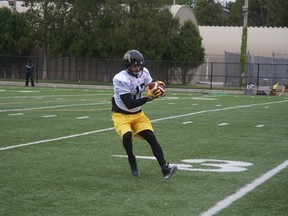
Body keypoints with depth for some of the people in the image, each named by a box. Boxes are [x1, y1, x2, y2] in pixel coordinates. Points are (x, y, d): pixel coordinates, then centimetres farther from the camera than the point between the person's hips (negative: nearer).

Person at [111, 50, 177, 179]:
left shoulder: (144, 72, -8)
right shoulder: (120, 79, -26)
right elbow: (129, 105, -29)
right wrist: (147, 98, -40)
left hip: (138, 114, 5)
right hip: (121, 115, -5)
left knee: (151, 137, -10)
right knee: (127, 135, -30)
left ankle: (164, 168, -11)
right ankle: (132, 161, -3)